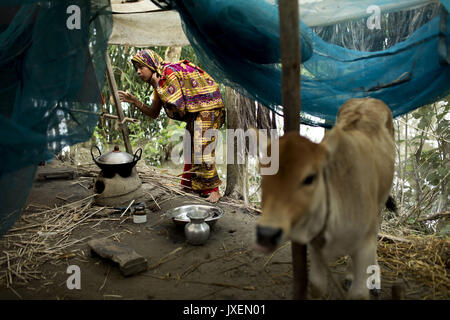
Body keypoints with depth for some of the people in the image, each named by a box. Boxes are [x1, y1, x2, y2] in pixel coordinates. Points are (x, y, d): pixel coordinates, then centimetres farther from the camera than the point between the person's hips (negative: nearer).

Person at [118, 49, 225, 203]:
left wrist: (158, 86, -18)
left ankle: (213, 190, -6)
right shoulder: (159, 79, 11)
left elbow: (178, 105, -23)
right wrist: (134, 101, 2)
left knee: (202, 148, -13)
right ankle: (195, 184, 24)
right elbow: (153, 113, 13)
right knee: (190, 147, 12)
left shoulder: (169, 72, -17)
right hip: (194, 112, 10)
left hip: (207, 107, -10)